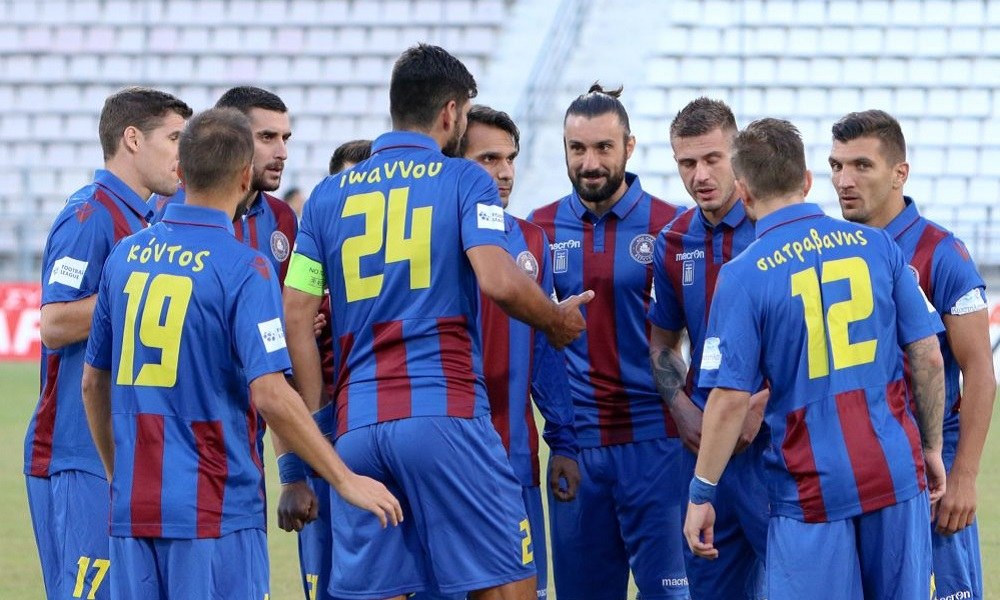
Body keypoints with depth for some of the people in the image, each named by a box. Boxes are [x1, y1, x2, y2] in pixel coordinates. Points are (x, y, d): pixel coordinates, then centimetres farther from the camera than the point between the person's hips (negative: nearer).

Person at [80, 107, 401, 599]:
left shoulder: (126, 255, 7)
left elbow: (94, 382, 15)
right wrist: (346, 480, -11)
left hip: (132, 505, 5)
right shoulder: (245, 268, -11)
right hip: (215, 511, -5)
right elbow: (270, 395, -18)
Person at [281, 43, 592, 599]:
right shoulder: (464, 180, 3)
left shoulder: (328, 195, 14)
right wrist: (558, 321, 6)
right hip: (445, 417, -4)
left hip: (357, 424, 4)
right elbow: (499, 281, -12)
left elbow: (297, 318, 9)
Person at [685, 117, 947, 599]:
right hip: (897, 472, 3)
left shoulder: (743, 276, -8)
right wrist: (931, 449, 16)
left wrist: (701, 495, -2)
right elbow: (928, 358, 4)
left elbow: (731, 399, -10)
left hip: (813, 490, -3)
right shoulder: (877, 246, 3)